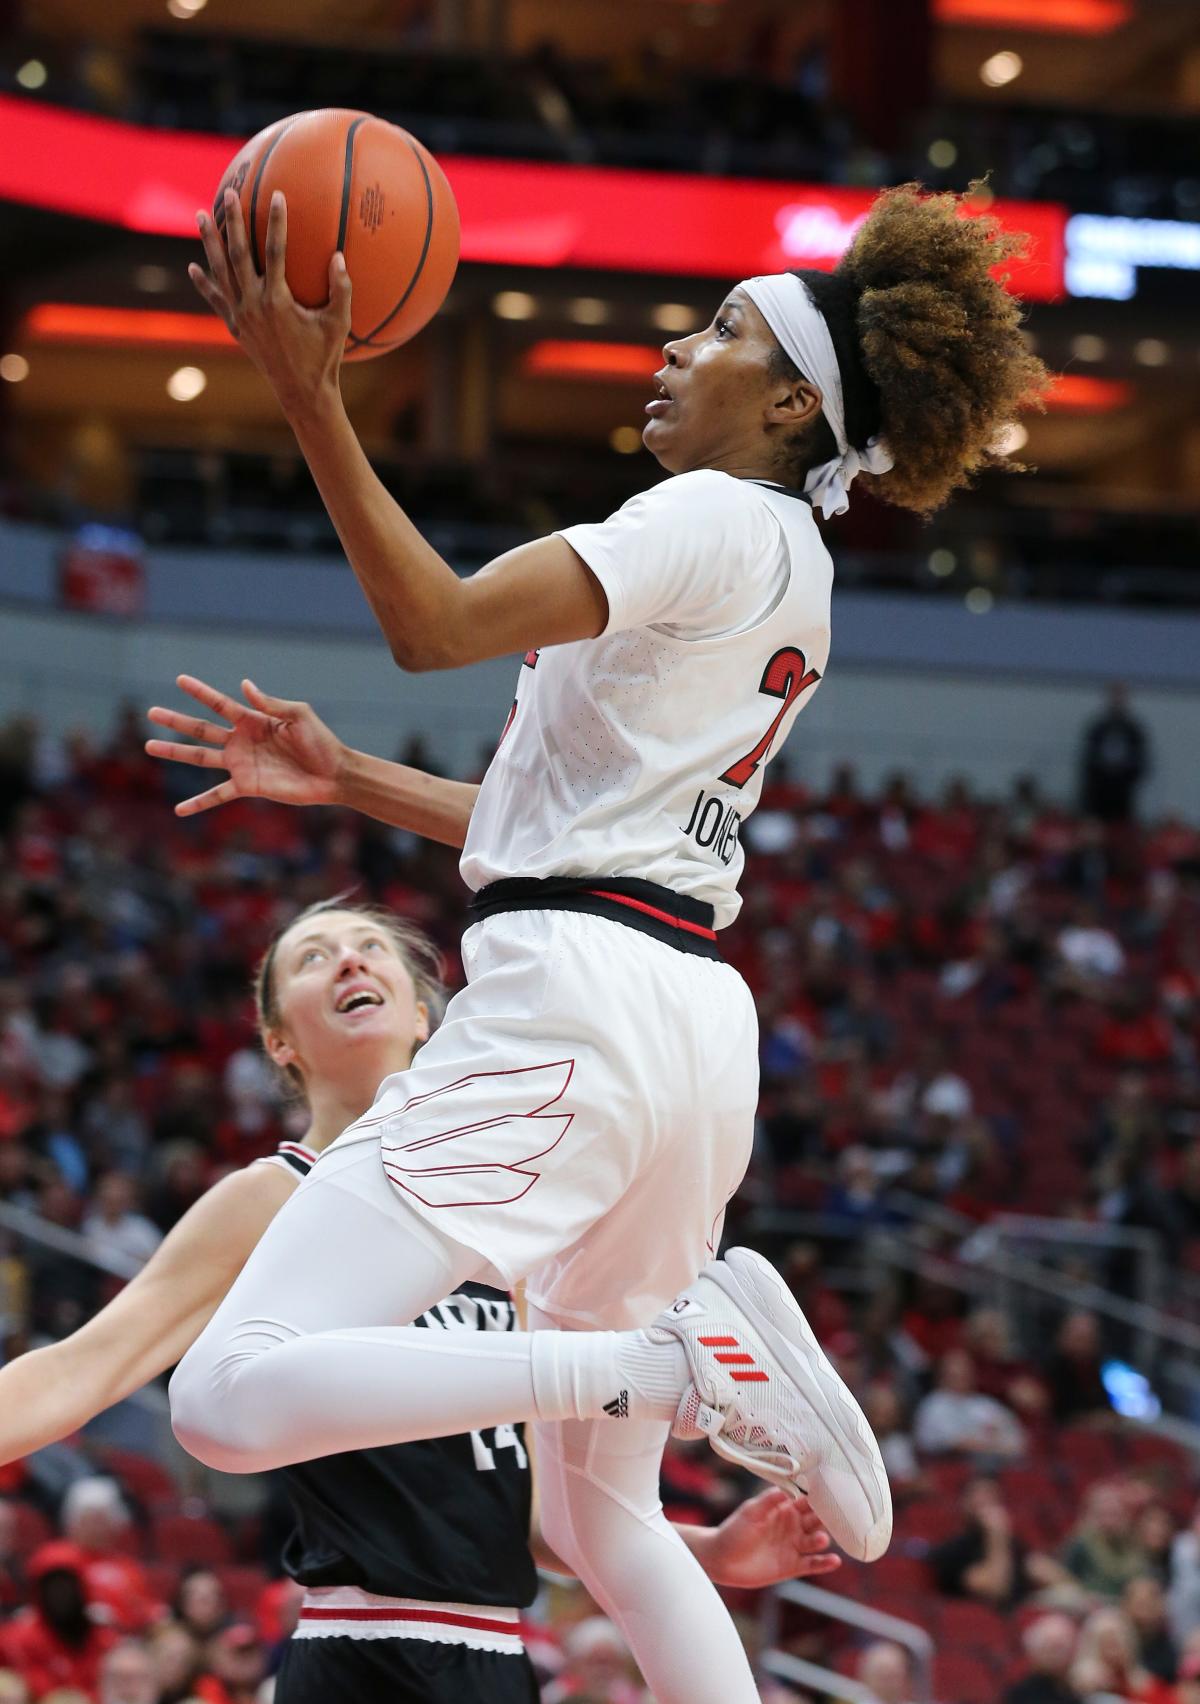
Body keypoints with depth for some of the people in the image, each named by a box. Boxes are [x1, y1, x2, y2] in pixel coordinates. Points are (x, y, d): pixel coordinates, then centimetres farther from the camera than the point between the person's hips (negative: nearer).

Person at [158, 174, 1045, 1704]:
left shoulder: (718, 518, -5)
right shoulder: (793, 578, 22)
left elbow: (439, 626, -17)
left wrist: (309, 396, -19)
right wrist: (336, 776, 28)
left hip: (570, 1005, -10)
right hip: (693, 1024, 10)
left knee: (234, 1396, -22)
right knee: (599, 1512, 19)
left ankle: (687, 1357, -26)